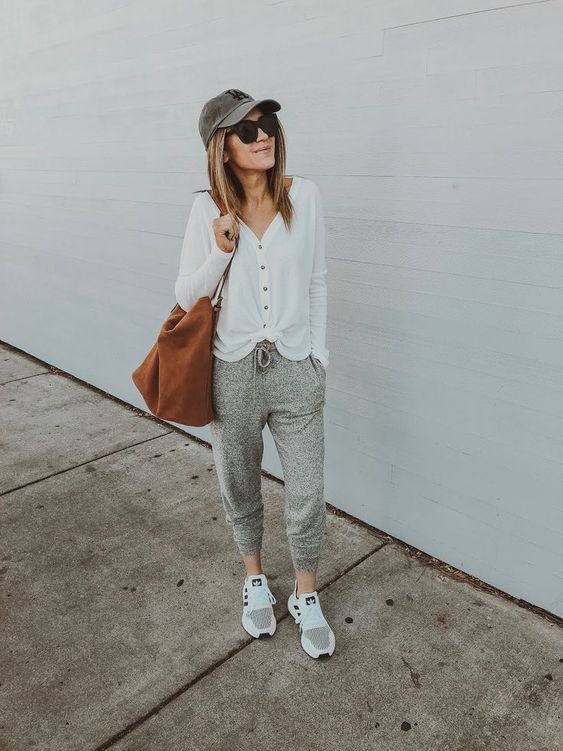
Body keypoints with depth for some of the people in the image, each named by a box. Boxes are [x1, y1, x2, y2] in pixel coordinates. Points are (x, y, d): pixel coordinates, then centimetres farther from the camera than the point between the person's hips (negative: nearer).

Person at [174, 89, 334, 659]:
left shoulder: (304, 196, -3)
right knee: (240, 487, 17)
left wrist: (318, 356, 3)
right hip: (232, 374, 1)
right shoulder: (208, 209, -4)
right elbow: (186, 297, 1)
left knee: (307, 493, 7)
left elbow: (316, 282, 5)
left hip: (296, 371, 0)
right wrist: (220, 252, -16)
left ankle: (306, 595, 33)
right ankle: (254, 578, 44)